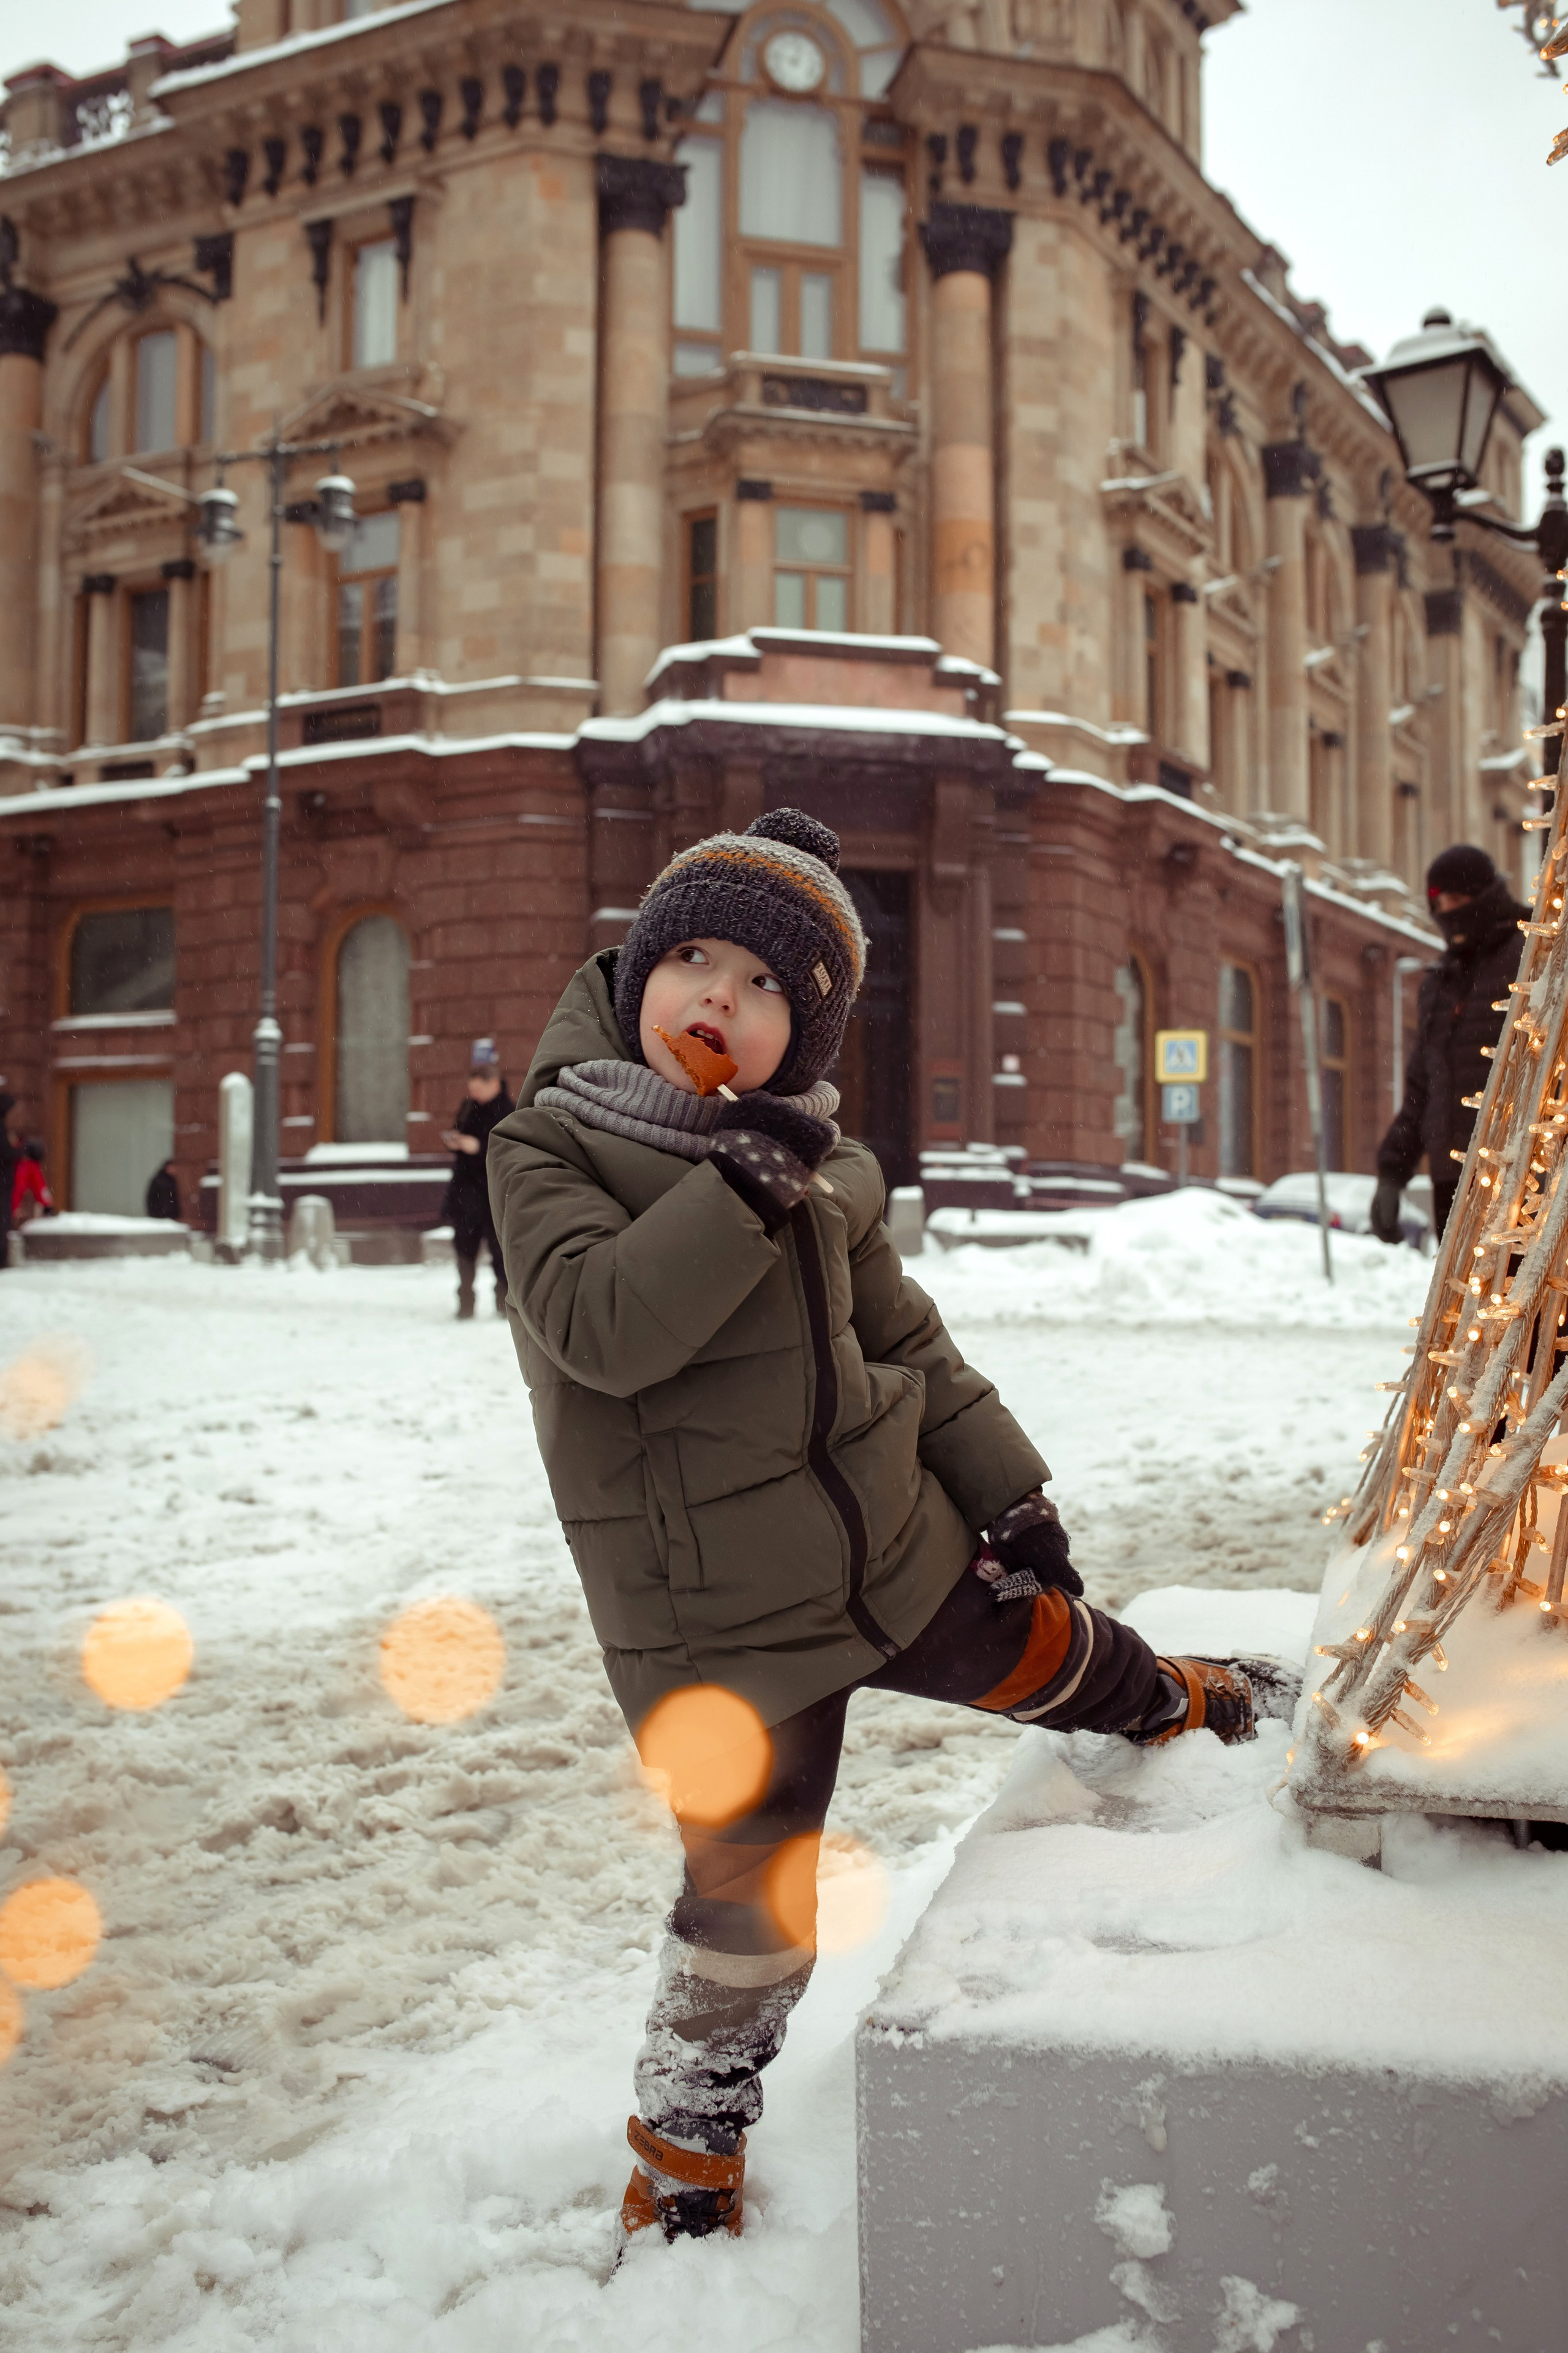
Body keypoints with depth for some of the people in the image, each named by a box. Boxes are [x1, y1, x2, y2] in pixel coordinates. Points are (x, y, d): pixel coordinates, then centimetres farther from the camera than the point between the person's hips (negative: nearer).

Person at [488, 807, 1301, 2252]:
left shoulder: (823, 1171, 4)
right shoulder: (550, 1148, -10)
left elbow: (910, 1341, 13)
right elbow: (599, 1329, -27)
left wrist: (1008, 1494, 11)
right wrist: (741, 1189, -30)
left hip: (898, 1549, 5)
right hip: (720, 1620, -4)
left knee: (1054, 1657, 21)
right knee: (751, 1905, 2)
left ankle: (1202, 1706, 56)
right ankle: (687, 2138, 28)